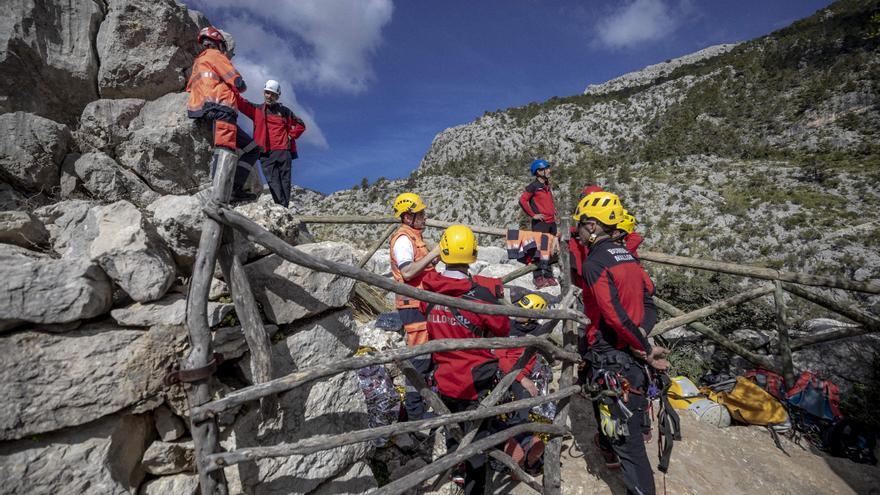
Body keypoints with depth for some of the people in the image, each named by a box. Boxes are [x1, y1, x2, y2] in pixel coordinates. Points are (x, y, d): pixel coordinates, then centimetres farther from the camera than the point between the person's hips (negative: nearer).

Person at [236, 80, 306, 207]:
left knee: (285, 181, -5)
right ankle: (281, 206, -15)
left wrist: (291, 136, 7)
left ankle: (284, 208, -6)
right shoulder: (256, 109, 17)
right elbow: (241, 102, 3)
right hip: (266, 152, 0)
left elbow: (301, 125, 22)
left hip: (283, 150, 0)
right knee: (273, 182, -10)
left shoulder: (284, 111, 17)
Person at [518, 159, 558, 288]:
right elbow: (522, 200, -14)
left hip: (551, 222, 8)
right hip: (540, 223, -8)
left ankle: (548, 276, 19)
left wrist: (554, 212, 17)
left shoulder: (548, 186, 17)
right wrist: (532, 214, -14)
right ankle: (538, 277, -3)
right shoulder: (534, 186, -7)